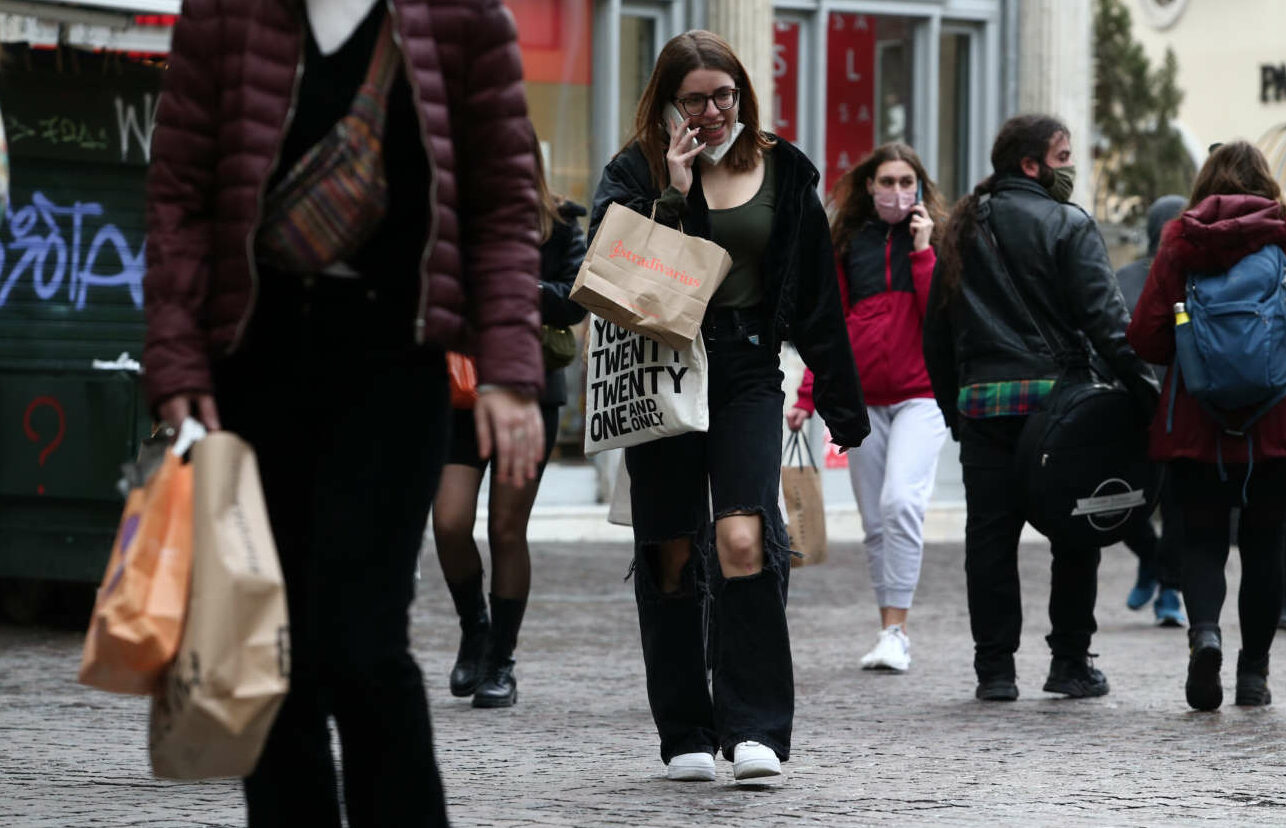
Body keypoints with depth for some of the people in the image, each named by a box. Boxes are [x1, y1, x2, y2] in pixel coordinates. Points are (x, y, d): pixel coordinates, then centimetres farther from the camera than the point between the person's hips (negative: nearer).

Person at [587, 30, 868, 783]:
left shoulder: (782, 173, 8)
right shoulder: (637, 172, 3)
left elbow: (817, 296, 11)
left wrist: (842, 403, 10)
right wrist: (672, 195, -16)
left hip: (747, 374, 0)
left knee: (743, 538, -17)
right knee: (672, 551, 4)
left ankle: (756, 729, -16)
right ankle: (687, 735, 12)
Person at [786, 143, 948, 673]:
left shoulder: (936, 241, 4)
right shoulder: (846, 245, 11)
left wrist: (922, 251, -12)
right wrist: (807, 398, 5)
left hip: (920, 394, -3)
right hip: (863, 399, 3)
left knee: (901, 501, -20)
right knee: (874, 521, 4)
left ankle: (895, 630, -18)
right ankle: (890, 634, 11)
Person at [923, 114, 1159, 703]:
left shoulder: (962, 230, 14)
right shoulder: (1067, 226, -4)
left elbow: (936, 330, 16)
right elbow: (1105, 316, -12)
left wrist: (953, 407, 21)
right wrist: (1144, 388, -10)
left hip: (979, 402, 5)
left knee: (989, 533, 5)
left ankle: (994, 669, 4)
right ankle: (1070, 663, 6)